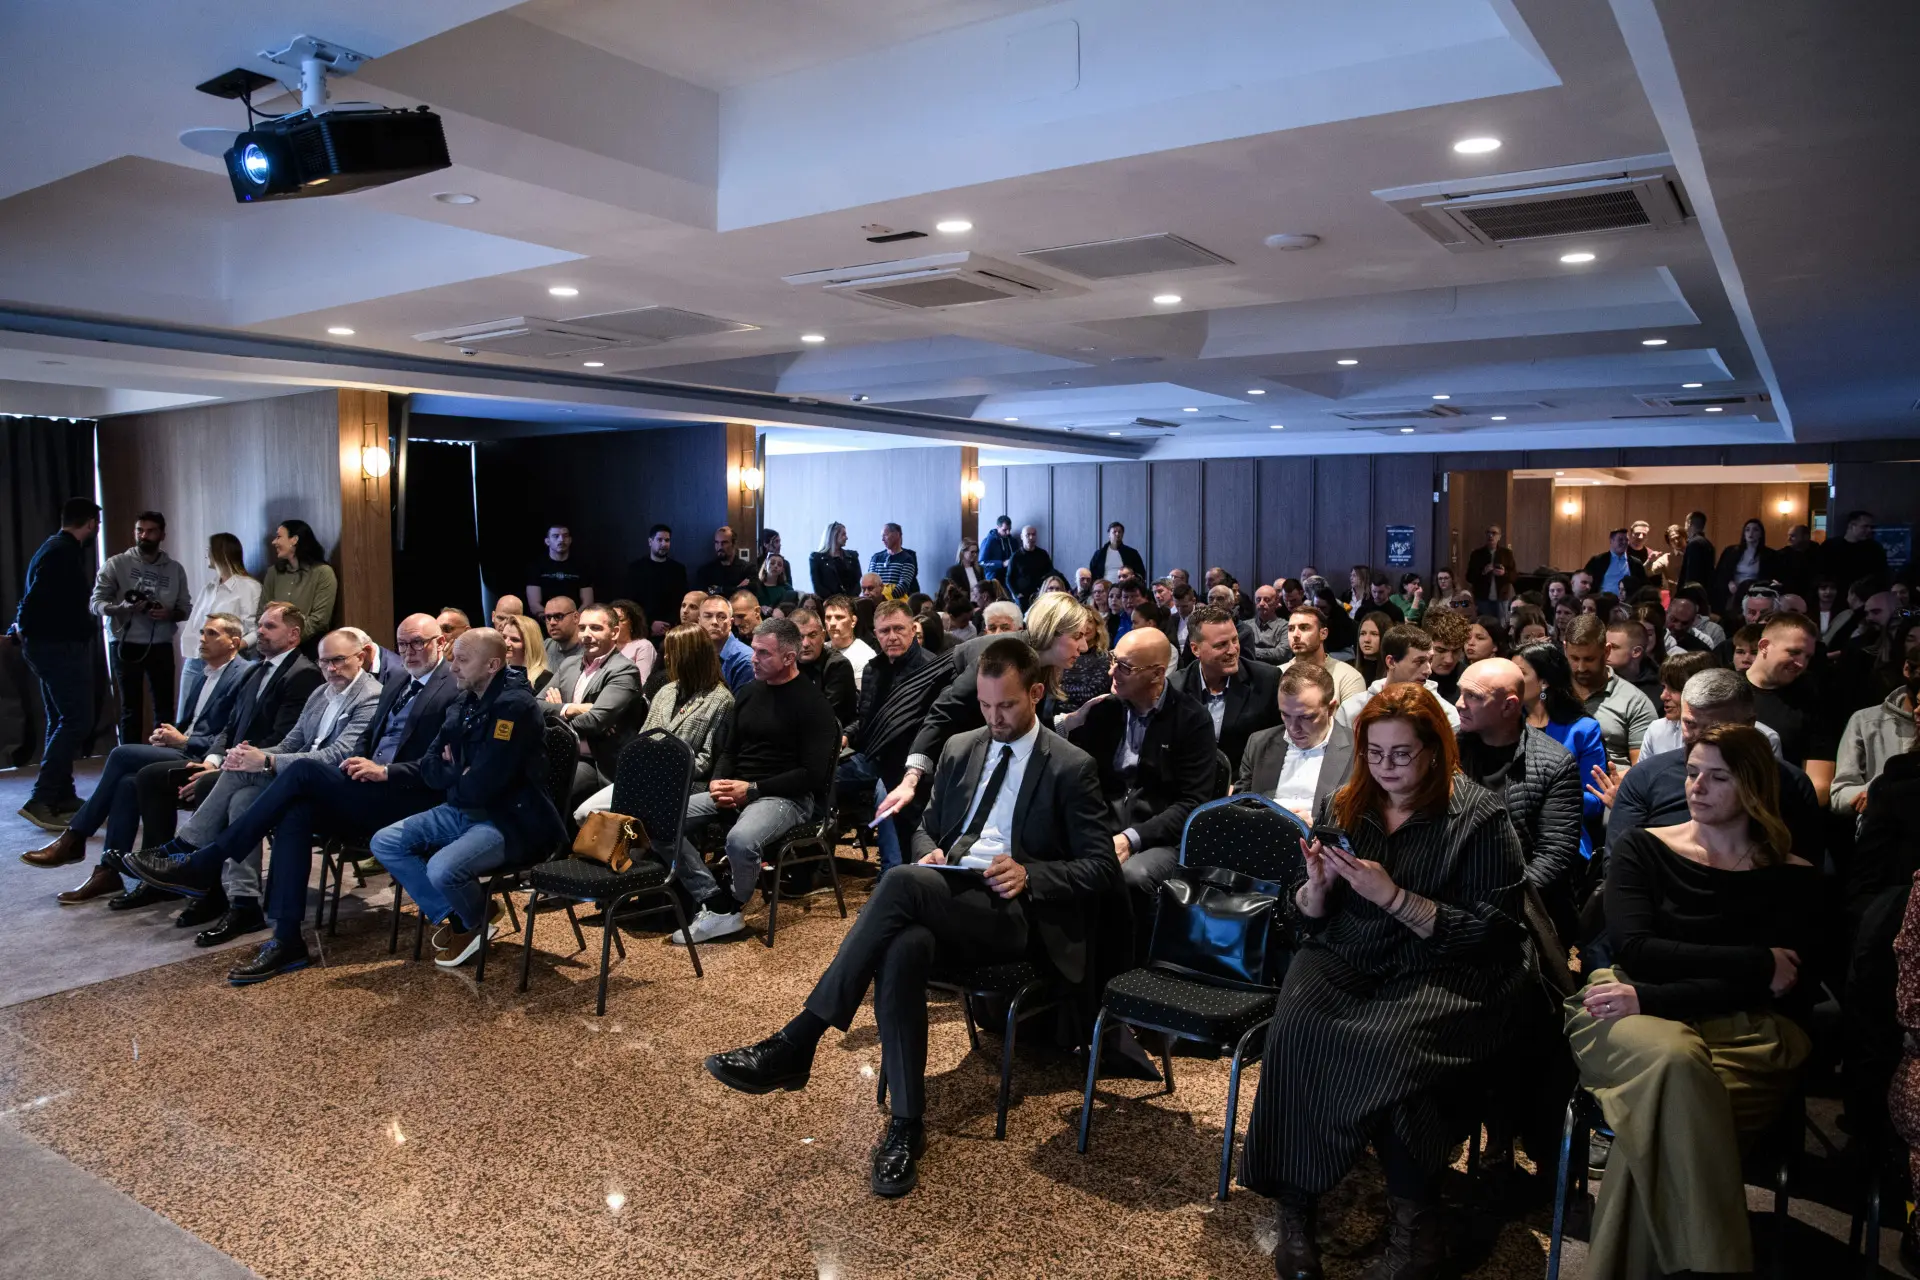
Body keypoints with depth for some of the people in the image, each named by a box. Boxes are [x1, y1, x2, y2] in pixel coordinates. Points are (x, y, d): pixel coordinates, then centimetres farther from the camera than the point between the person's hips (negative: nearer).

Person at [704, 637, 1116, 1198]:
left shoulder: (1071, 768, 2)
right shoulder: (959, 749, 18)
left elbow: (1101, 869, 0)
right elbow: (926, 828, 25)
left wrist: (1029, 874, -16)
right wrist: (930, 852, 0)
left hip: (1013, 915, -4)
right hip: (943, 902, 4)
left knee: (901, 882, -34)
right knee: (902, 950, -35)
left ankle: (794, 1045, -29)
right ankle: (905, 1124, -23)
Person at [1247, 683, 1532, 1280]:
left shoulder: (1478, 817, -3)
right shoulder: (1344, 808, 10)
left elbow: (1488, 932, -8)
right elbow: (1311, 920, 14)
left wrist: (1392, 896, -18)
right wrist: (1317, 882, -10)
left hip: (1442, 973, -3)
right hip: (1346, 960, 4)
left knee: (1390, 1044, -34)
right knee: (1298, 1026, -28)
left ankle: (1414, 1226, -15)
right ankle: (1296, 1206, -16)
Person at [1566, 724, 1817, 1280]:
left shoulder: (1793, 877, 11)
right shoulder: (1640, 849, 13)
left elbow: (1788, 991, -2)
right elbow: (1636, 951, 0)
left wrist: (1650, 1000, -14)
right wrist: (1756, 963, -7)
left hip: (1745, 1032, 0)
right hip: (1634, 1019, 1)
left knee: (1665, 1096, -34)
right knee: (1674, 1058, -36)